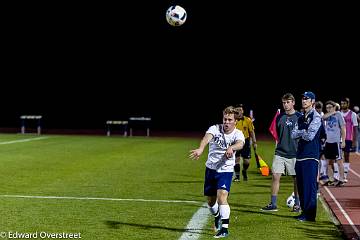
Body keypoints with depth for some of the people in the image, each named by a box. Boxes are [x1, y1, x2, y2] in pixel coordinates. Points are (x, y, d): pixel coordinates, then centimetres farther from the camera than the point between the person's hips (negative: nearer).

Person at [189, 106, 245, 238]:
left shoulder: (237, 134, -11)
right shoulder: (215, 129, -12)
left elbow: (240, 144, -35)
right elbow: (207, 137, -34)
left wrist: (231, 148, -59)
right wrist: (200, 149, -56)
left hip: (226, 170, -2)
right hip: (211, 168, 2)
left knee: (222, 196, -21)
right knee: (211, 200, 13)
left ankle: (224, 229, -15)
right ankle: (217, 217, 45)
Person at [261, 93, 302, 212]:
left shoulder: (299, 117, -3)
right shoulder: (280, 117, 9)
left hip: (294, 153, -3)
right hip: (280, 152, 3)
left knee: (296, 179, 5)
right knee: (275, 176, -3)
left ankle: (297, 204, 17)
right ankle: (273, 204, 3)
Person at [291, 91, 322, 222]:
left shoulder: (316, 117, -7)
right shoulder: (301, 118, 18)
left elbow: (310, 136, -17)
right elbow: (293, 134, 9)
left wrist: (300, 133, 0)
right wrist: (304, 132, -7)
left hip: (311, 156, -8)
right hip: (300, 155, 8)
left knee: (310, 186, -6)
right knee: (301, 185, 11)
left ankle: (310, 214, -2)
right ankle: (304, 211, 20)